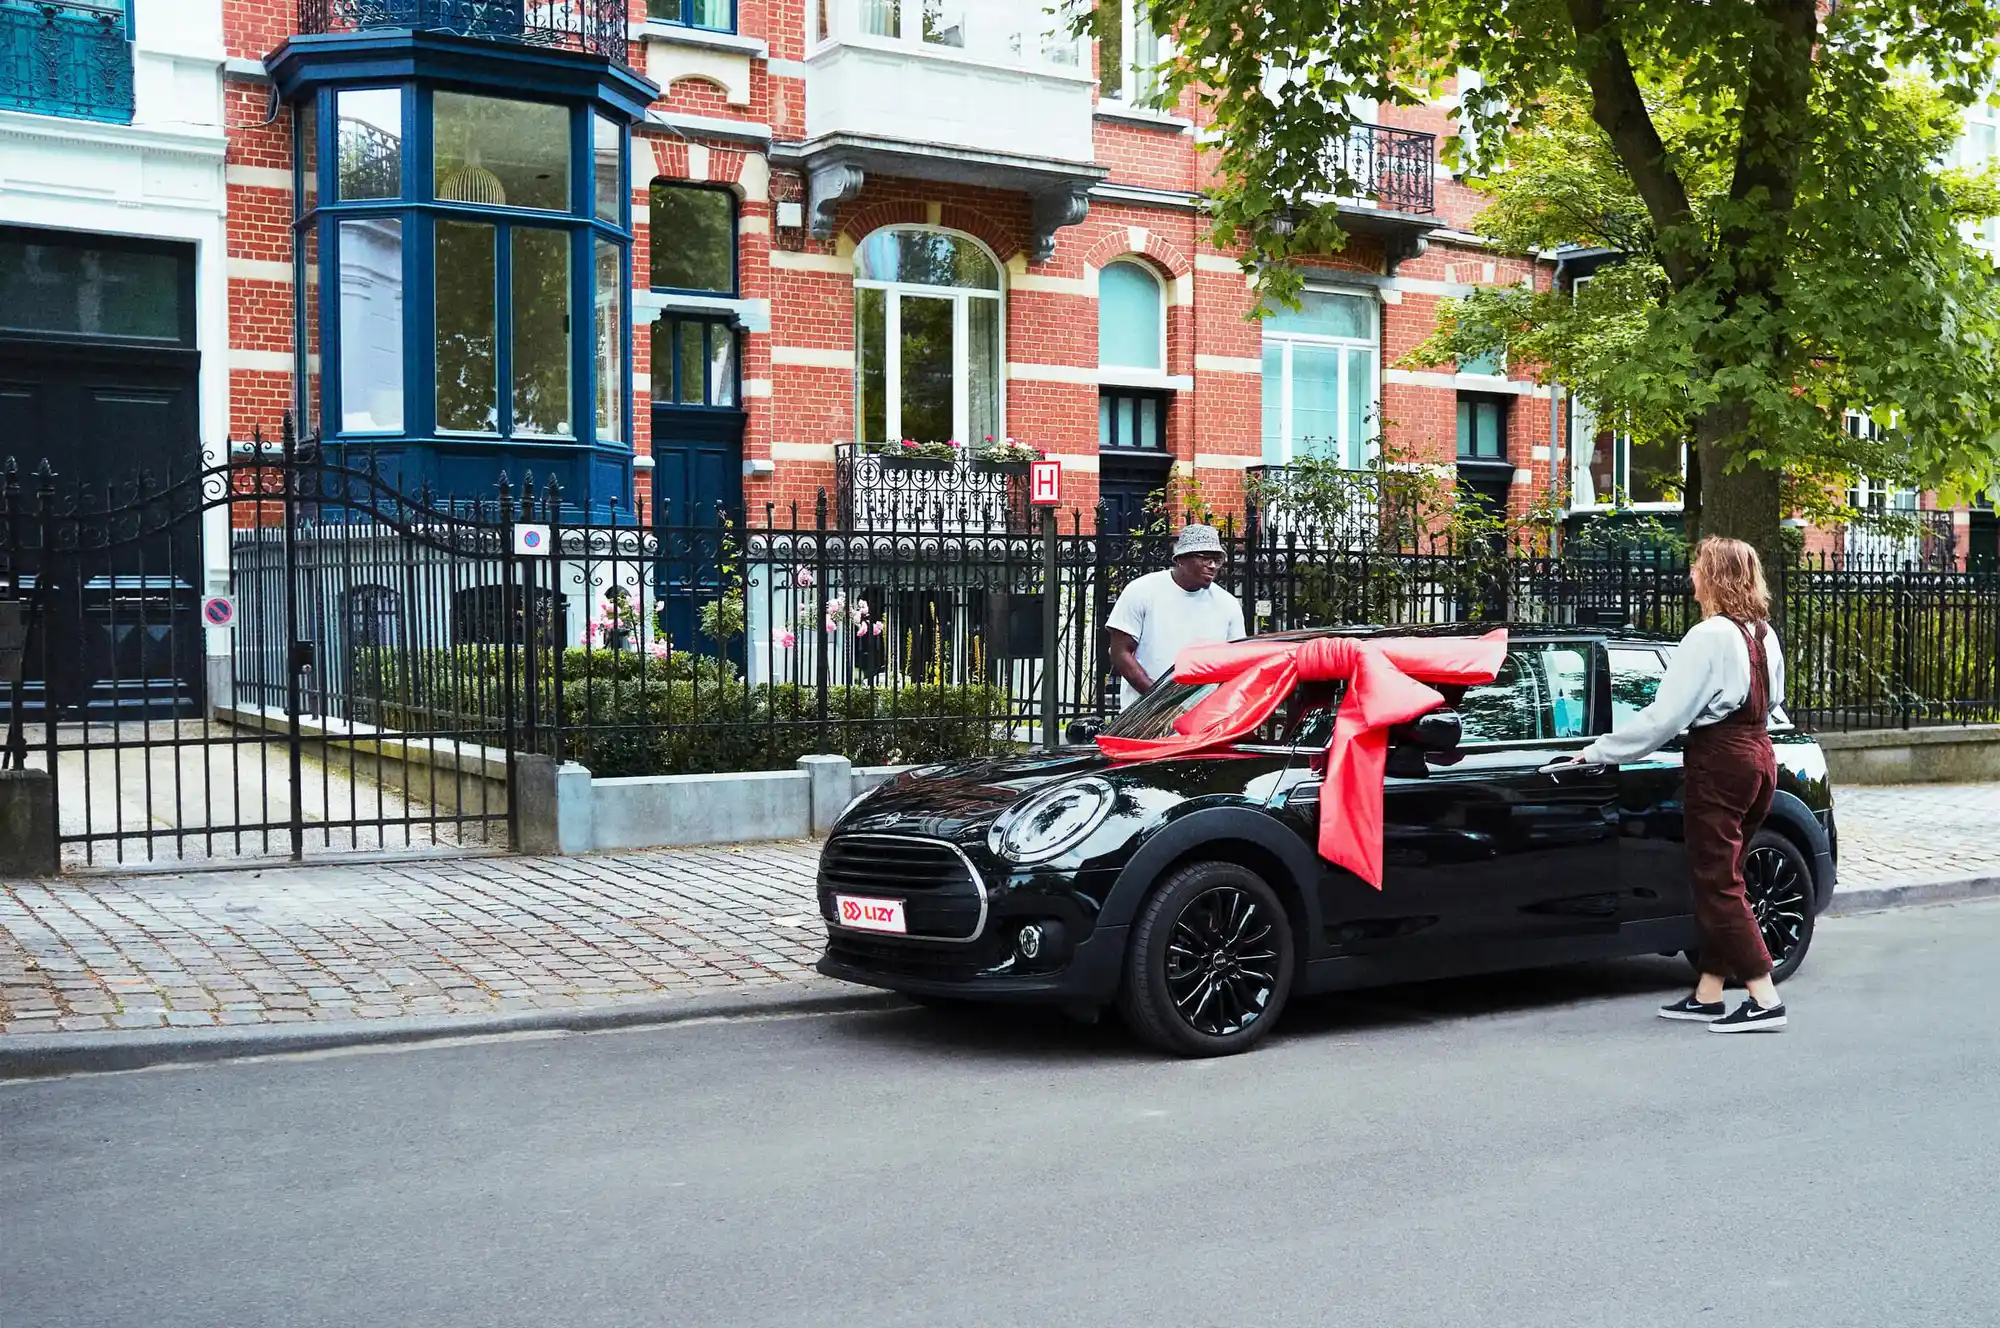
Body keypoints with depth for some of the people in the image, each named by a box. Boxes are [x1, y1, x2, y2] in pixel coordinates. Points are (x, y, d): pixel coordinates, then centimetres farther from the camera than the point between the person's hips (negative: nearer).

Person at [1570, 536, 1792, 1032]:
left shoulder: (1709, 637, -16)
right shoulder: (1764, 634, 10)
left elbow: (1665, 714, -18)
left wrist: (1600, 751, -11)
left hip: (1718, 760, -9)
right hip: (1758, 754, 9)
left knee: (1718, 884, -3)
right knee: (1720, 879, 14)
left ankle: (1764, 998, -6)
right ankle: (1708, 995, 19)